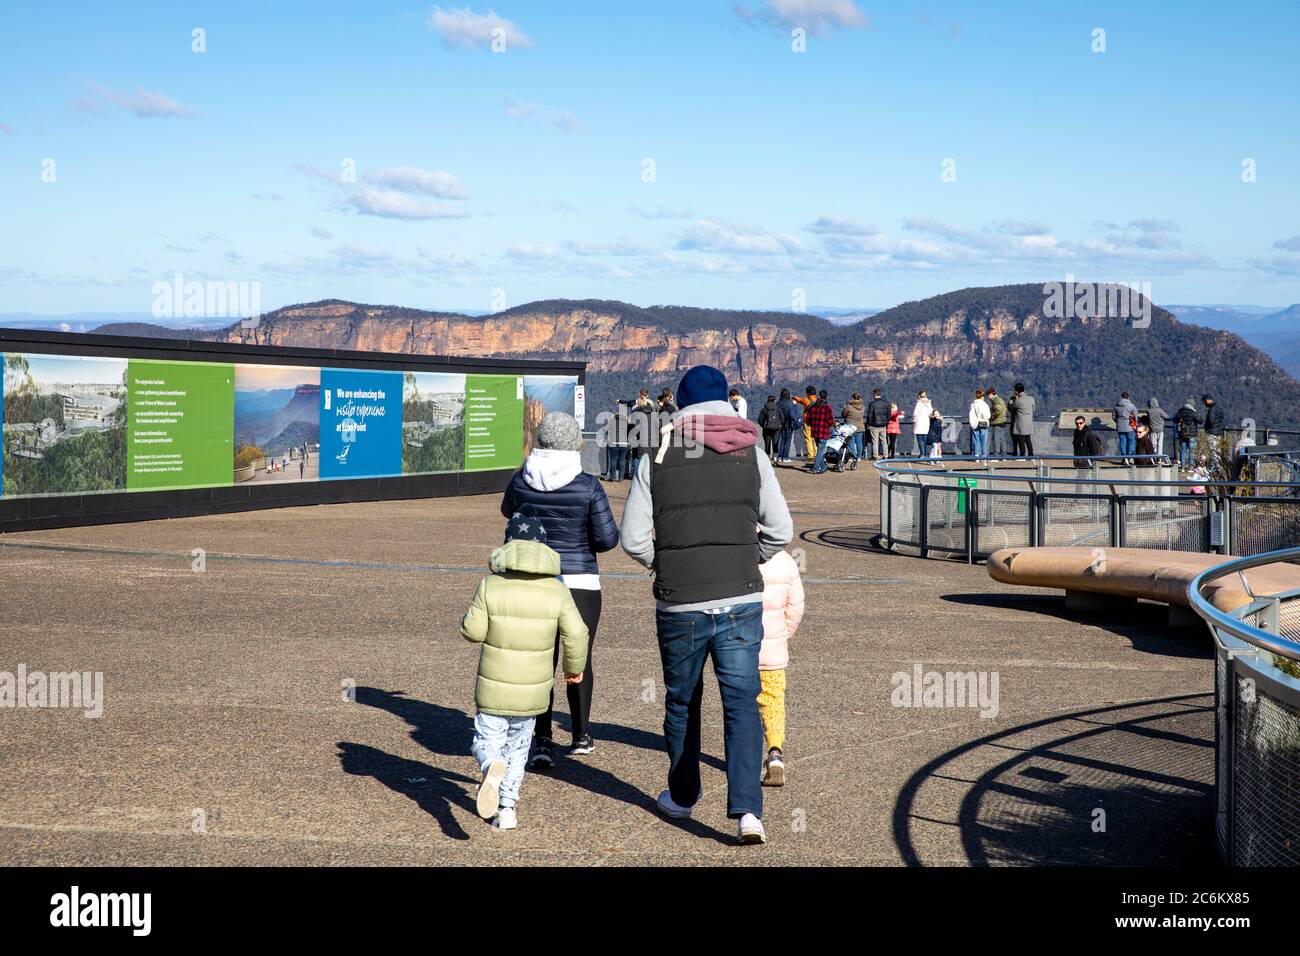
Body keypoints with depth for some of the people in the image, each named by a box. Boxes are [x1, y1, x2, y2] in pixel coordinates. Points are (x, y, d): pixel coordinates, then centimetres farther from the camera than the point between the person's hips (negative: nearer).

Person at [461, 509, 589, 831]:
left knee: (486, 740, 9)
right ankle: (507, 807, 15)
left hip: (493, 687, -2)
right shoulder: (557, 591, -4)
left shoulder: (490, 586, -10)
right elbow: (576, 634, -5)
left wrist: (471, 615, 13)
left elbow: (472, 631, -9)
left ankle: (493, 768, -25)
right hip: (533, 689, 2)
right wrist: (574, 667, 12)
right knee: (518, 745, 19)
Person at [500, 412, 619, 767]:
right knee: (579, 660, 15)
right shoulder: (588, 486, -12)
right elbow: (607, 538, -11)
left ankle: (542, 741, -3)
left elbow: (508, 511, 18)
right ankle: (581, 736, 27)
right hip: (580, 583, -1)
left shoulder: (520, 481, -3)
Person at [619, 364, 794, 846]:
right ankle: (747, 810, -14)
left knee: (681, 702, 18)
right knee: (742, 704, -1)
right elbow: (780, 531, 2)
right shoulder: (751, 455, 3)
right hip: (740, 602, 0)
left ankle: (682, 796, 32)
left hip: (678, 606, 0)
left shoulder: (655, 461, 1)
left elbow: (633, 539, -1)